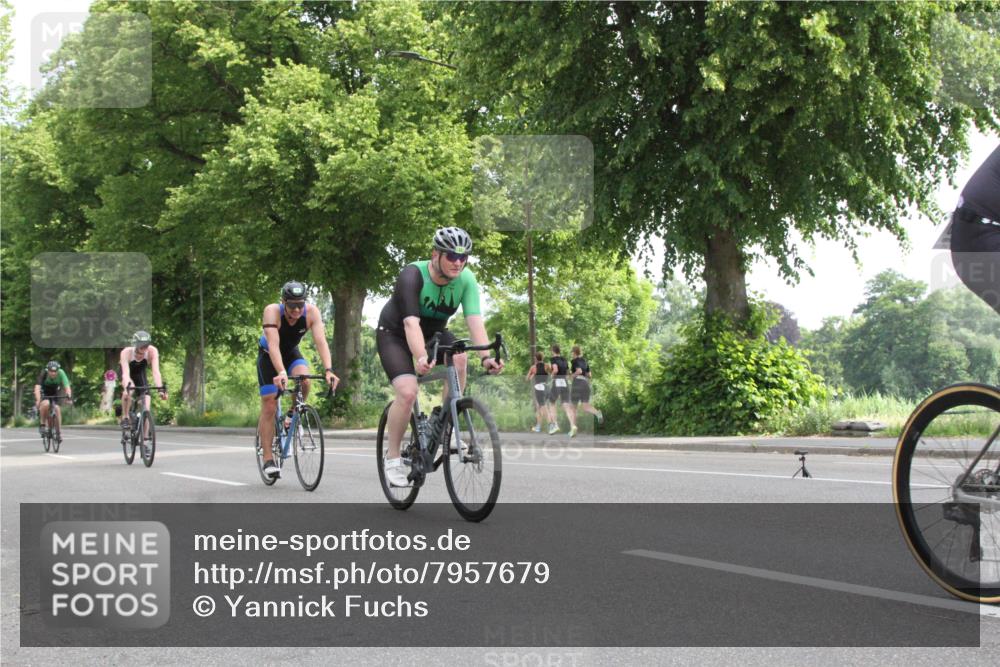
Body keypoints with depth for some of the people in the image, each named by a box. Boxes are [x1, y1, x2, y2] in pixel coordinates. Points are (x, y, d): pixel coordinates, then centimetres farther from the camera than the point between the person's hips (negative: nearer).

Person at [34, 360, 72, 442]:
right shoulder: (44, 374, -31)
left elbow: (67, 386, -34)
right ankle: (42, 423, -12)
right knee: (46, 404, -33)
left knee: (57, 409, -19)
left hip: (54, 394, 2)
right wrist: (38, 400, -55)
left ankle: (59, 432, -7)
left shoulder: (61, 373, -27)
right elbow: (37, 387, -41)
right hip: (43, 393, -2)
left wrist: (69, 396, -53)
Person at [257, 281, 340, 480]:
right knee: (269, 406, -9)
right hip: (268, 356, -2)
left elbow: (321, 341, -36)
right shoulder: (272, 311, -34)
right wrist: (281, 373, -59)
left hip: (291, 352, 2)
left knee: (304, 380, -30)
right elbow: (273, 344, -45)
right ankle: (268, 459, -1)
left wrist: (328, 370, -51)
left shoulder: (311, 312, -28)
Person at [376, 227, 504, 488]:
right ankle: (392, 457, -5)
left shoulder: (466, 280, -19)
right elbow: (411, 322, -42)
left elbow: (475, 319, -29)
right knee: (407, 393, -24)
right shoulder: (412, 275, -31)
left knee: (459, 358, -28)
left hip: (433, 332, 4)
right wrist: (421, 358, -58)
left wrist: (485, 356, -46)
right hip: (395, 334, -4)